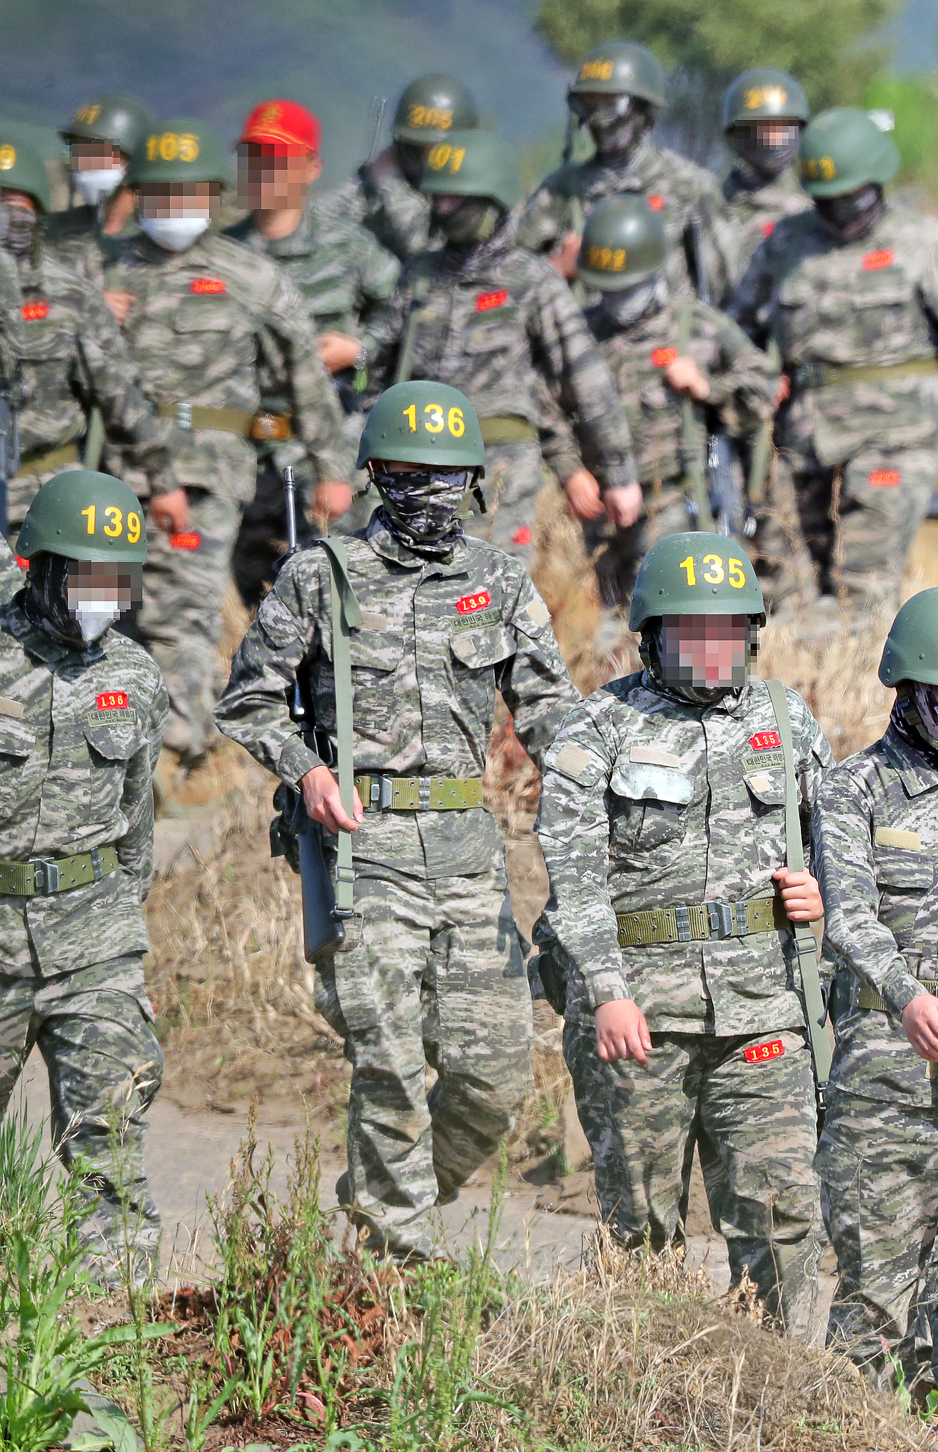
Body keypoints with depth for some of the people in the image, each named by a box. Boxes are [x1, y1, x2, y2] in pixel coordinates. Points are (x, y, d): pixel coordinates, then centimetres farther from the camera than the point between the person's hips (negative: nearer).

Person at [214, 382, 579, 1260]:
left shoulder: (499, 583, 10)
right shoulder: (320, 579, 1)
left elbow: (546, 704, 12)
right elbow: (246, 702, 7)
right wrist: (304, 769, -11)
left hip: (467, 845, 4)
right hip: (362, 837, -4)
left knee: (493, 1072, 1)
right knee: (390, 1064, -9)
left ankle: (384, 1204, 25)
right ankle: (401, 1254, 2)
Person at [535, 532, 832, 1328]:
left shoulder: (785, 719, 10)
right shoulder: (598, 732, -2)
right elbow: (573, 874, -11)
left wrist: (822, 890, -1)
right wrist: (607, 994, -23)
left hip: (759, 1000, 2)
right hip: (639, 1006, -2)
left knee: (780, 1200, -7)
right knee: (641, 1218, 5)